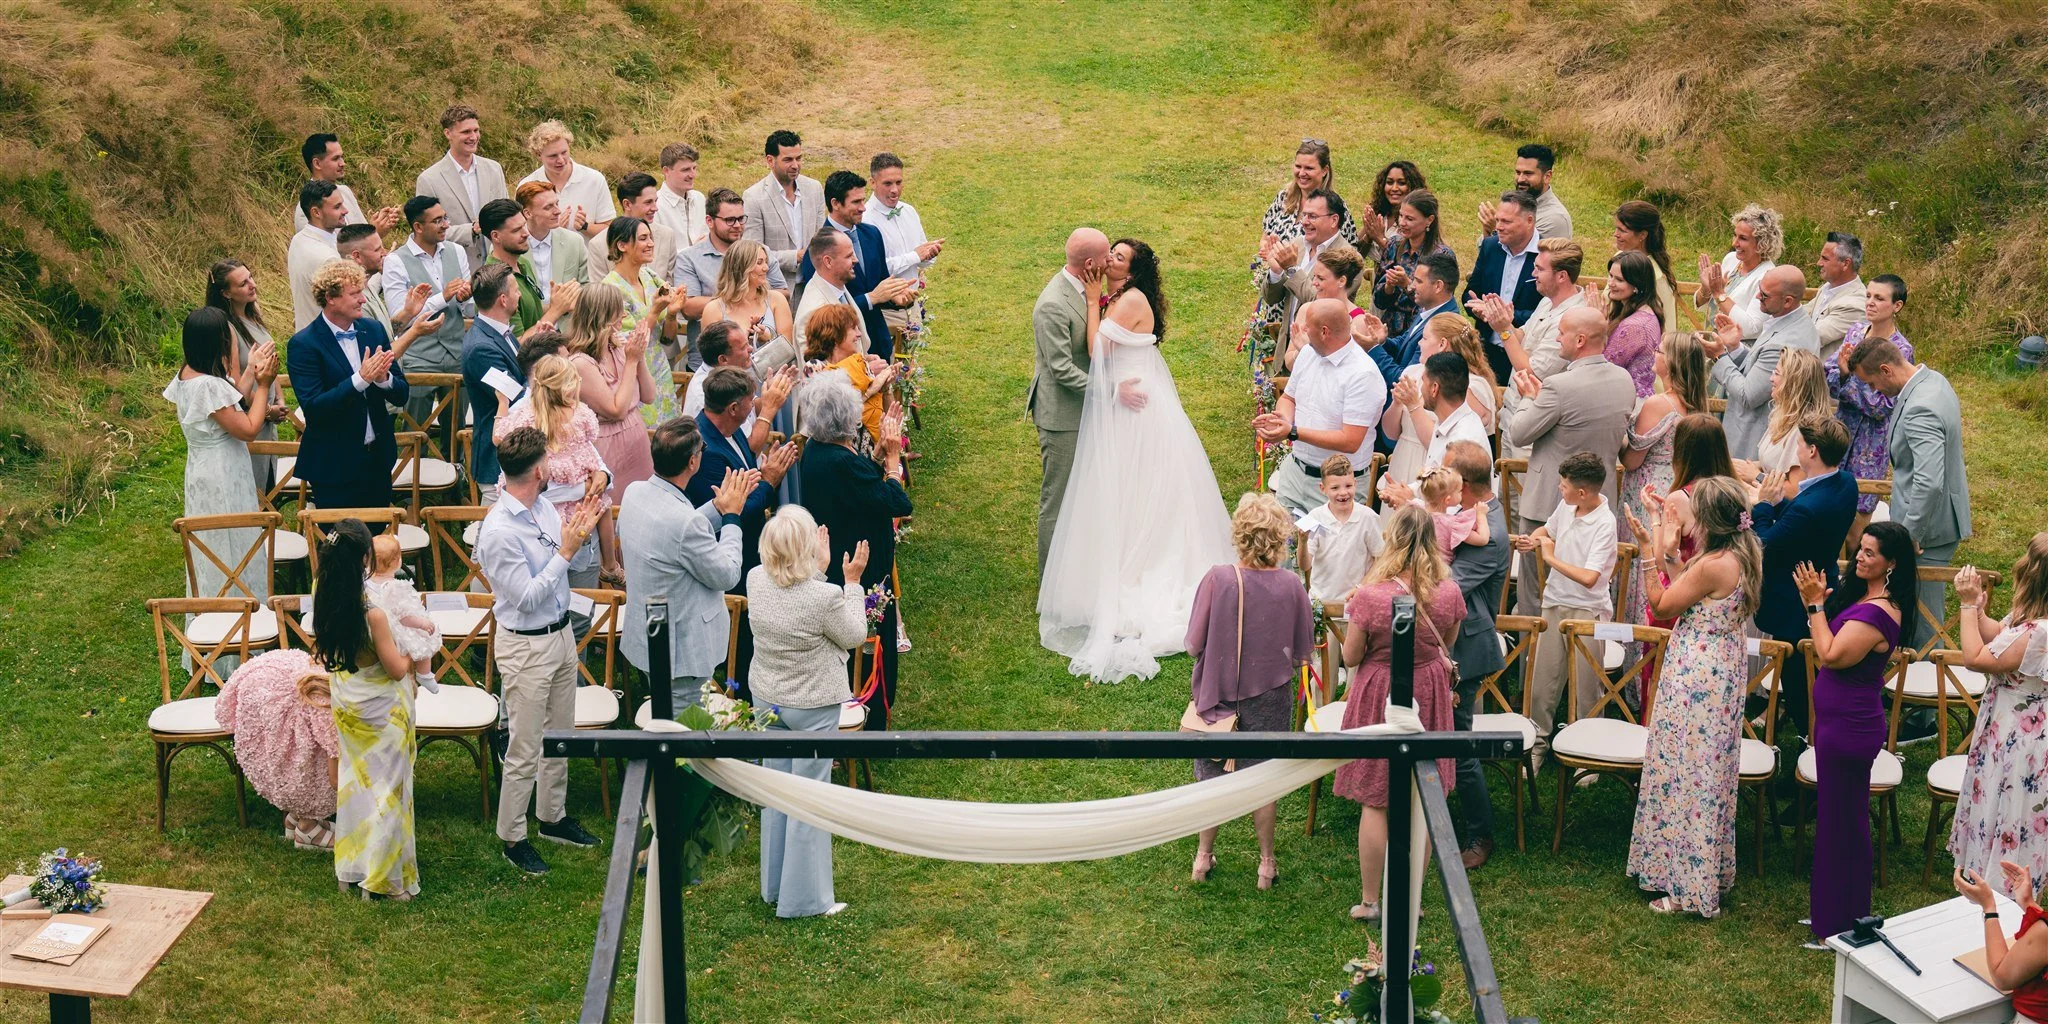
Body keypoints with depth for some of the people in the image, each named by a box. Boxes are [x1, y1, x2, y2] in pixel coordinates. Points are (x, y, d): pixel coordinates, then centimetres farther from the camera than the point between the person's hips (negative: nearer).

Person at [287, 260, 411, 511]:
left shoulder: (374, 330, 4)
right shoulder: (303, 344, -12)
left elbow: (401, 394, 4)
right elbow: (312, 408, -21)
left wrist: (384, 378, -19)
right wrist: (360, 380, -29)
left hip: (378, 461, 5)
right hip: (334, 468, -5)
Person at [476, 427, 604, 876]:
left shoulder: (545, 508, 0)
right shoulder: (499, 531, -25)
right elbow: (527, 597, -23)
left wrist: (581, 533, -4)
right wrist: (565, 552, -23)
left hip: (561, 633, 8)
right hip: (526, 647, -8)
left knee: (560, 734, 21)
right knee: (525, 748, 2)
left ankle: (553, 816, 38)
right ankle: (512, 837, 17)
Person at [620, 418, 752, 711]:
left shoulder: (634, 492, -6)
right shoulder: (685, 521, -32)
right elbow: (727, 575, -18)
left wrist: (719, 506, 7)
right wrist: (731, 516, -9)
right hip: (681, 649, -9)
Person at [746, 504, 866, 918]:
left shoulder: (756, 580, -12)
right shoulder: (826, 597, -29)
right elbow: (854, 636, -9)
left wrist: (819, 571, 9)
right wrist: (852, 581, -5)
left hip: (767, 701, 6)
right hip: (813, 705, -6)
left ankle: (774, 885, 33)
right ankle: (804, 897, 15)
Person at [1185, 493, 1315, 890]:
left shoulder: (1218, 580, -18)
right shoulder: (1290, 585, -16)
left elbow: (1194, 644, -12)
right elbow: (1303, 654, -6)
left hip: (1218, 694, 0)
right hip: (1269, 700, 0)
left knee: (1212, 776, 17)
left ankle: (1203, 856, 28)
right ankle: (1267, 863, 25)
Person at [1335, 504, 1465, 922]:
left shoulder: (1370, 596, -24)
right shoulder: (1449, 593, -12)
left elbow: (1350, 658, -13)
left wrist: (1353, 616, 3)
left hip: (1380, 696, -3)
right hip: (1428, 696, 3)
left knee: (1374, 803, 10)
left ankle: (1369, 900, 19)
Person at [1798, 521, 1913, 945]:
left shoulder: (1877, 613, -24)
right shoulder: (1861, 593, 7)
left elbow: (1831, 656, -26)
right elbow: (1829, 646, 11)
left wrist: (1815, 604, -18)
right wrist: (1817, 602, -1)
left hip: (1850, 727, -10)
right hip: (1839, 720, 10)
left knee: (1842, 822, 1)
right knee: (1837, 818, 20)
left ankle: (1838, 926, 13)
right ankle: (1831, 912, 33)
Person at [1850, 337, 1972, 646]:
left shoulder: (1920, 411, -29)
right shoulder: (1934, 379, 4)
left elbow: (1929, 484, -35)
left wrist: (1908, 536, -27)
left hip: (1929, 527, -10)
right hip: (1946, 516, 10)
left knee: (1921, 617, 2)